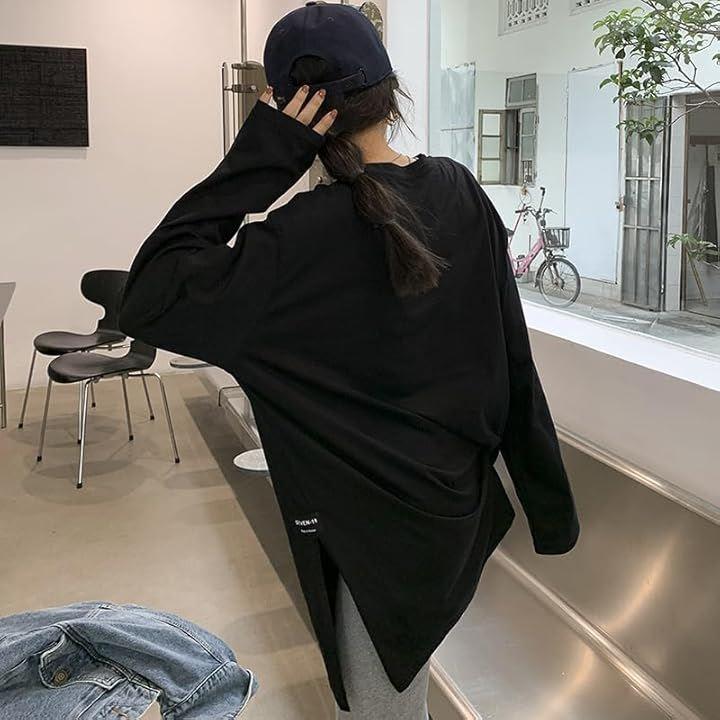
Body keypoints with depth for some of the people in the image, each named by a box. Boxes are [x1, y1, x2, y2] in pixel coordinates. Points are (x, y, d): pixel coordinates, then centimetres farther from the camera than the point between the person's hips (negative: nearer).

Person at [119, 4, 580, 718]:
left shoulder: (309, 236, -26)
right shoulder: (460, 192, -6)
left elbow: (150, 302, -24)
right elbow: (513, 363, -1)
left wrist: (258, 159, -23)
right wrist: (549, 506, 9)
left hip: (381, 524, -7)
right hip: (458, 502, 7)